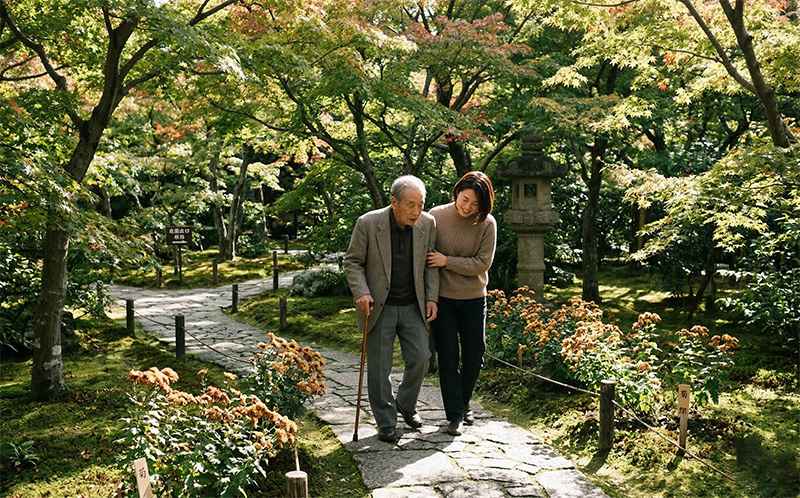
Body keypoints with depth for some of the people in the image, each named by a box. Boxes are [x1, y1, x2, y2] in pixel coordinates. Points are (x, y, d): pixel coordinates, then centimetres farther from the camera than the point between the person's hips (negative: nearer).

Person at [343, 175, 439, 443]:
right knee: (379, 367, 2)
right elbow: (352, 261, -5)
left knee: (420, 357, 1)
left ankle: (406, 404, 29)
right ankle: (386, 422, 19)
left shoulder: (427, 224, -5)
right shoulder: (368, 223, -14)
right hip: (379, 307, -3)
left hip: (412, 307, 3)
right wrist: (361, 292, -18)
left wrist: (431, 298, 1)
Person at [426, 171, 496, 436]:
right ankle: (455, 416, 14)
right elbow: (423, 255, 0)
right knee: (448, 359, 3)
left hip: (473, 299, 1)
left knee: (474, 359, 10)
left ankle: (463, 403, 34)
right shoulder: (436, 217, -7)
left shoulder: (487, 223, -7)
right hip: (442, 298, -1)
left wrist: (447, 261, -16)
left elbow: (483, 263, -9)